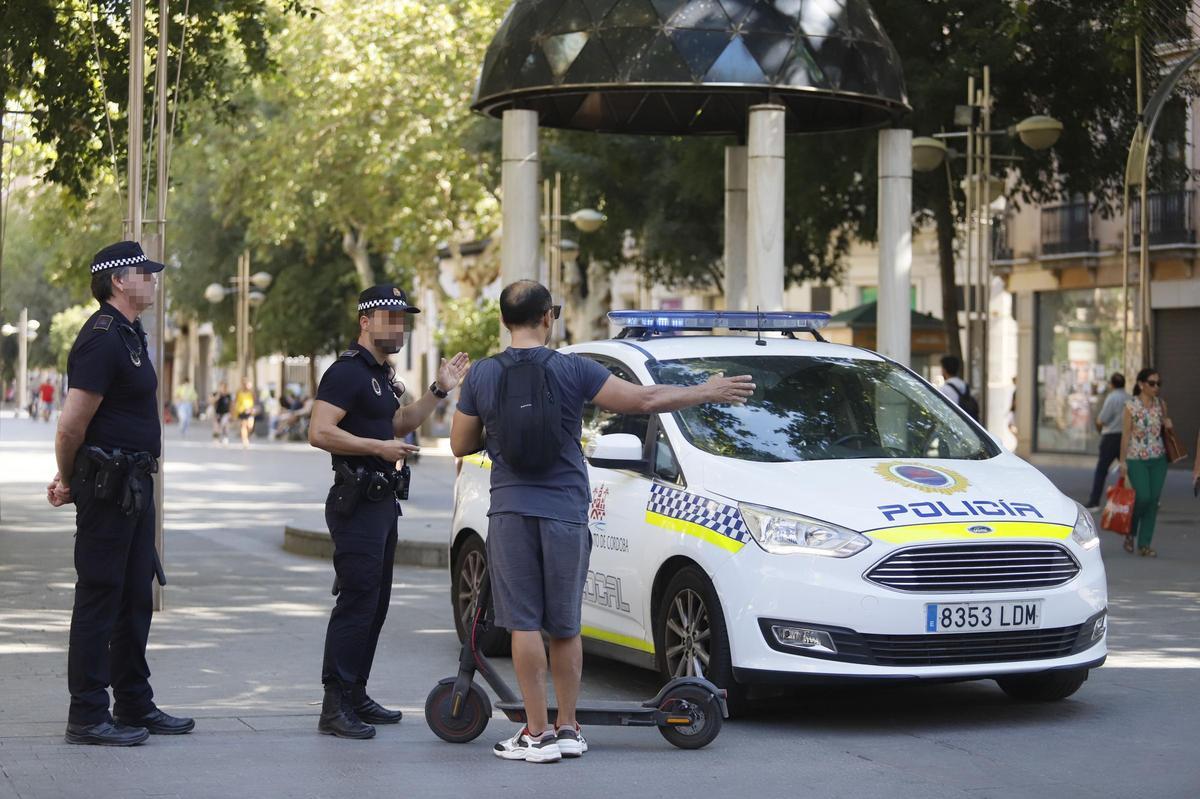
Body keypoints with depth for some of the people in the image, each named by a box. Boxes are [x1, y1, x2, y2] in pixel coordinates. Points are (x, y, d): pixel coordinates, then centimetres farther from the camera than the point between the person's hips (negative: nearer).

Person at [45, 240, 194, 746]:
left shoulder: (130, 336, 16)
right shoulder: (103, 338, -17)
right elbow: (71, 425, -19)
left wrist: (70, 481, 17)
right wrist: (68, 483, -5)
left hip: (134, 486, 10)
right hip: (108, 487, -10)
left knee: (136, 598, 15)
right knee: (99, 599, -4)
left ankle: (135, 706, 23)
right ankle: (87, 717, 2)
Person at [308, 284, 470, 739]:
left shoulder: (381, 373, 18)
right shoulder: (348, 371, -14)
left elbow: (398, 425, 30)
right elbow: (320, 432, -23)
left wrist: (438, 391, 21)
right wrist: (379, 447, -24)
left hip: (382, 502, 10)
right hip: (357, 502, -10)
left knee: (375, 604, 13)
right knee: (356, 602, -12)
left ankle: (356, 697, 21)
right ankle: (335, 708, -11)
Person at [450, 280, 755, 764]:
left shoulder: (482, 376, -1)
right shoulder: (572, 370, -5)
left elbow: (460, 444, 7)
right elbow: (644, 400, -6)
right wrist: (706, 393, 6)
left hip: (511, 510, 0)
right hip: (565, 511, 0)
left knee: (524, 623, 0)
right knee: (565, 625, 11)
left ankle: (537, 733, -2)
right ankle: (568, 729, 15)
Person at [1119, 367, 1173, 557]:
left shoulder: (1161, 404, 5)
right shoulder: (1131, 406, -8)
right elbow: (1126, 434, -7)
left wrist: (1168, 424, -5)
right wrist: (1123, 461, -9)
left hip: (1158, 458, 4)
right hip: (1136, 458, -4)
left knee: (1153, 500, 2)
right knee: (1143, 497, -13)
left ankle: (1144, 545, 9)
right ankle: (1130, 531, 16)